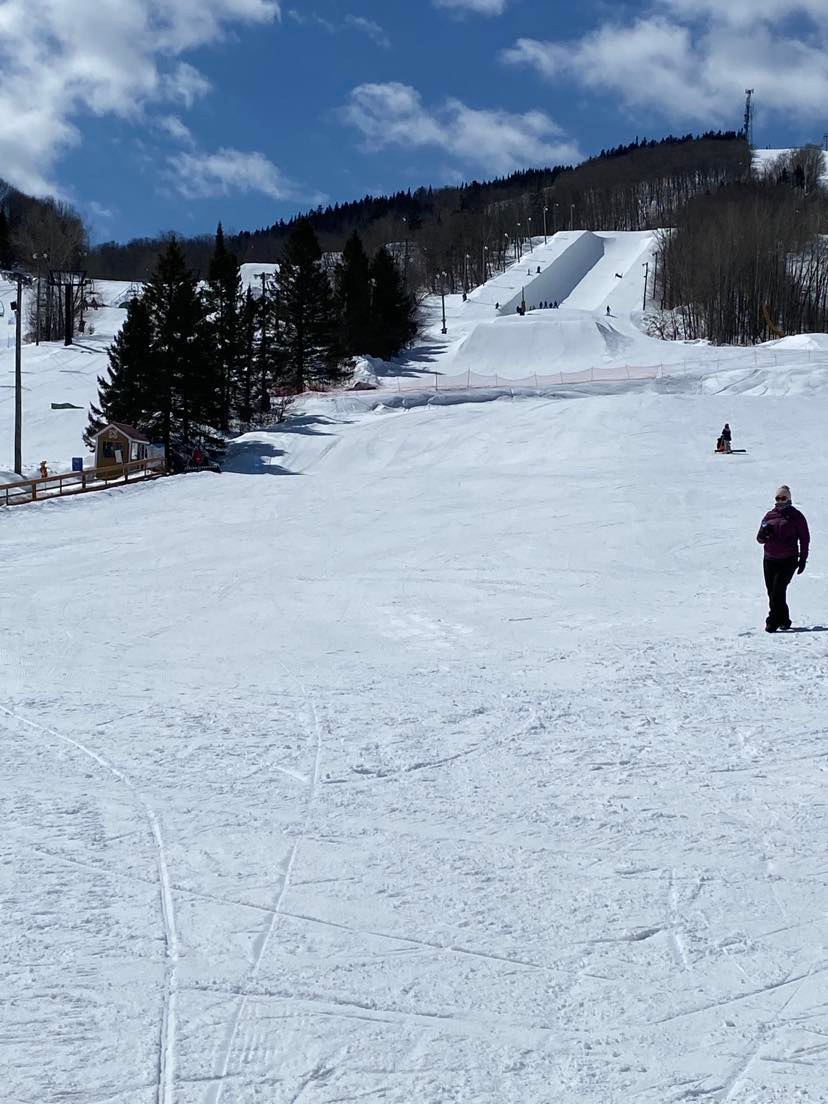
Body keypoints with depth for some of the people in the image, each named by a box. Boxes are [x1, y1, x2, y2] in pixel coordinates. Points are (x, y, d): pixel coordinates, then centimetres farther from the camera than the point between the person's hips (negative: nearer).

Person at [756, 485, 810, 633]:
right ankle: (784, 620, 22)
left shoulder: (796, 516, 2)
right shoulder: (770, 515, 11)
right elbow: (760, 539, 12)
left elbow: (804, 538, 5)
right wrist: (764, 532, -11)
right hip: (770, 560, 5)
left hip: (788, 561, -5)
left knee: (778, 590, -15)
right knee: (772, 592, 7)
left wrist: (803, 559, 1)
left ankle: (773, 622, -13)